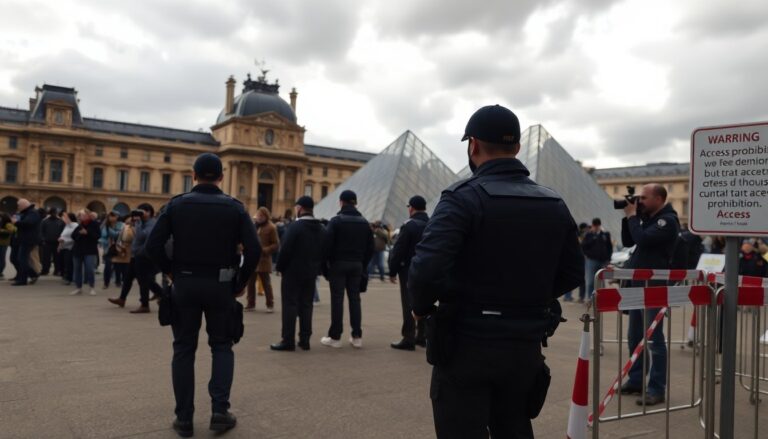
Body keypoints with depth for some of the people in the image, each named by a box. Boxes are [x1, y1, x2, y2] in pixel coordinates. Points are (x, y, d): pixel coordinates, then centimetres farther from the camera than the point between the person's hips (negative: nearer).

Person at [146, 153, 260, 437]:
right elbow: (254, 250, -12)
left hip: (185, 284, 1)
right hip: (220, 285, -1)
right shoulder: (234, 207, -3)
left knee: (184, 349, 11)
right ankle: (220, 411, 4)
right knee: (222, 345, 14)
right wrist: (241, 281, 1)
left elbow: (153, 245, -7)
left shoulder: (176, 204, -1)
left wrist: (169, 270, 8)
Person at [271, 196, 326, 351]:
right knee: (306, 305, 11)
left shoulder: (295, 226, -14)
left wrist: (280, 268, -5)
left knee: (290, 305, -1)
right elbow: (323, 251, 9)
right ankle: (305, 340, 14)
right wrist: (316, 268, 12)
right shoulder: (321, 229, 9)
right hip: (311, 273, 6)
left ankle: (288, 340, -1)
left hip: (293, 271, -6)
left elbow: (285, 250, -16)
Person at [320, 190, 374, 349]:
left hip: (338, 264, -4)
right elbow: (370, 247, 8)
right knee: (355, 299, 9)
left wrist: (326, 265, -5)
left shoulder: (336, 221, -6)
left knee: (337, 299, 0)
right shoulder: (364, 222, 9)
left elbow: (328, 244, -12)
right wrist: (363, 265, 12)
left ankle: (335, 337, 2)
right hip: (357, 265, 4)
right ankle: (357, 336, 9)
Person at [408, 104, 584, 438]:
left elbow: (425, 269, -25)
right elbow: (572, 274, 11)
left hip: (466, 344, -6)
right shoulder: (555, 205, 6)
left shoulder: (464, 198, -14)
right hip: (525, 346, 6)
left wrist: (422, 307, -7)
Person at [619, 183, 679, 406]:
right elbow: (627, 242, 16)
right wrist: (628, 217, 5)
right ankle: (636, 380, 21)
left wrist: (632, 216, -10)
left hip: (654, 286, -9)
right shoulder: (647, 218, 14)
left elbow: (642, 239, -24)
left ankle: (657, 389, 1)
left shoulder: (668, 220, -11)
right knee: (634, 337, 12)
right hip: (638, 284, 9)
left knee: (654, 339, -5)